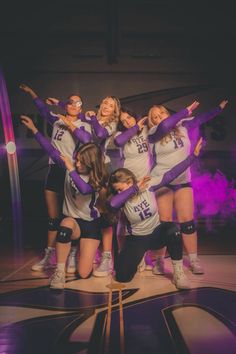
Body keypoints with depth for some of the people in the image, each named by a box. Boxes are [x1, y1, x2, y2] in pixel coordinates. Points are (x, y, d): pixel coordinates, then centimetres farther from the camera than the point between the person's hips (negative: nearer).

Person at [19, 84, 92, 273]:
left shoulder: (83, 125, 0)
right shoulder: (57, 119, 13)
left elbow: (87, 139, -21)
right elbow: (43, 108, 28)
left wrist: (69, 123, -15)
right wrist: (30, 91, 31)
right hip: (54, 170, 5)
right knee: (53, 217, 9)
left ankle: (72, 256, 6)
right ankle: (49, 256, 17)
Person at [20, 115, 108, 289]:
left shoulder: (97, 179, -16)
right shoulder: (72, 166, -6)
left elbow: (84, 189, -37)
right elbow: (52, 150, -6)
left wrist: (70, 170, -38)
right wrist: (34, 129, -9)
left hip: (90, 223, -1)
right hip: (72, 220, 2)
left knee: (83, 273, -10)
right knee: (66, 224, -41)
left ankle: (84, 248, 26)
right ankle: (59, 271, -27)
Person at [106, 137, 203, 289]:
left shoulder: (149, 185, -14)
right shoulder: (122, 199, -14)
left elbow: (171, 174, -19)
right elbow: (112, 203, -39)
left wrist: (193, 156, -25)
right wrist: (135, 188, -32)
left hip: (157, 232, 0)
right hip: (137, 238, 1)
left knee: (173, 229, -37)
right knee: (122, 276, -15)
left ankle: (178, 272, -19)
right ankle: (139, 256, 20)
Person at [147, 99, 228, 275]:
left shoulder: (182, 126, 6)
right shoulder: (153, 134, -6)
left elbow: (201, 118, 15)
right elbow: (164, 127, -26)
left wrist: (220, 107, 19)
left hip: (183, 181, 3)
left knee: (187, 220, 1)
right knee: (164, 222, -3)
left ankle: (194, 260, 11)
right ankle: (159, 261, 9)